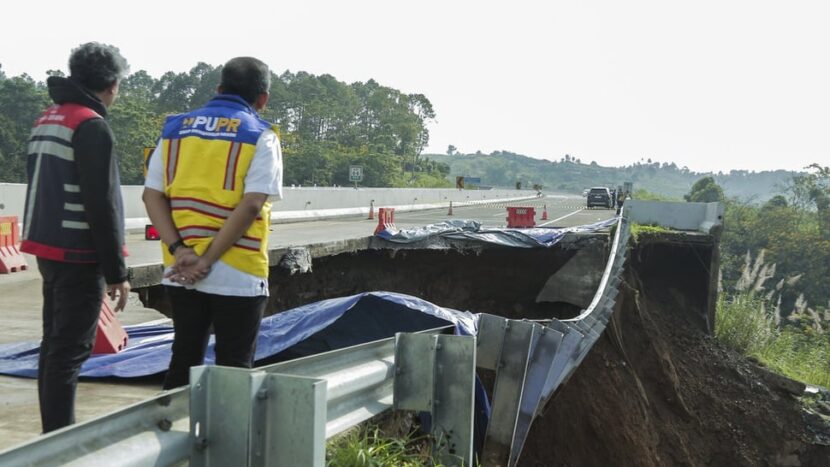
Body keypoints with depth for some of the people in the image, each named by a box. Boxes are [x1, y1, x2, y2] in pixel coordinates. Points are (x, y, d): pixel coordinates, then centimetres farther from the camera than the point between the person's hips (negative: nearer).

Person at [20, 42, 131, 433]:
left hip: (47, 250, 9)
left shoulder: (45, 120, 14)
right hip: (79, 256, -9)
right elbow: (101, 205, -18)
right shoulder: (91, 126, -14)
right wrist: (117, 272, -14)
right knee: (70, 350, -7)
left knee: (54, 344, 15)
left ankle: (53, 433, 23)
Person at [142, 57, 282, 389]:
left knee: (184, 359, 16)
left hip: (180, 271, 5)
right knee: (233, 367, 6)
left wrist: (179, 249, -7)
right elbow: (251, 204, -15)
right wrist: (209, 259, -14)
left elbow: (152, 195, 3)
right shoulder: (260, 136, -4)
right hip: (237, 274, -4)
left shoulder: (176, 128, 10)